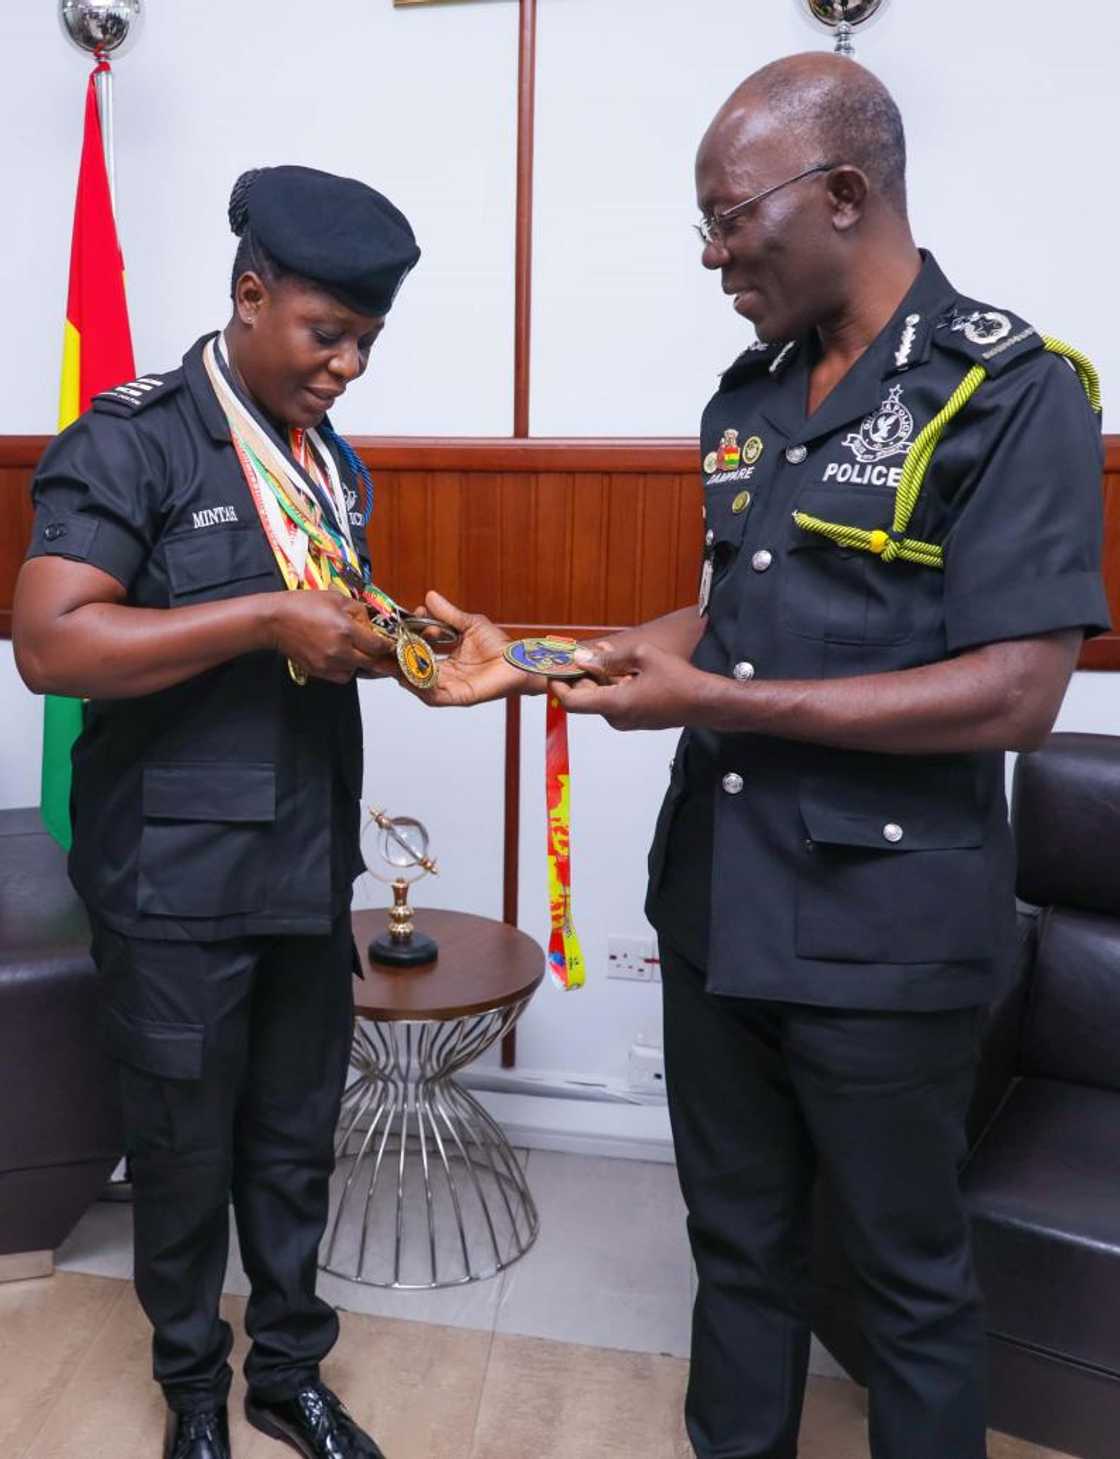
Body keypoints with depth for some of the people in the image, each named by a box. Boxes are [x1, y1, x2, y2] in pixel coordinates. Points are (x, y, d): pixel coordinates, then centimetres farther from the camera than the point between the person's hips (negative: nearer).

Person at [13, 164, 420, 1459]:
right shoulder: (130, 441, -11)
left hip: (312, 869, 6)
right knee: (186, 1154, 14)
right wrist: (269, 620, -25)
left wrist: (379, 636, -1)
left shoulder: (334, 462, 11)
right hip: (178, 880, -5)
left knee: (295, 1148, 17)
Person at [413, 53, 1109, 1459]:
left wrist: (719, 701, -20)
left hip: (882, 929, -6)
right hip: (715, 902, 6)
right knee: (737, 1235, 21)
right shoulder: (749, 395, 8)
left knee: (907, 1265, 15)